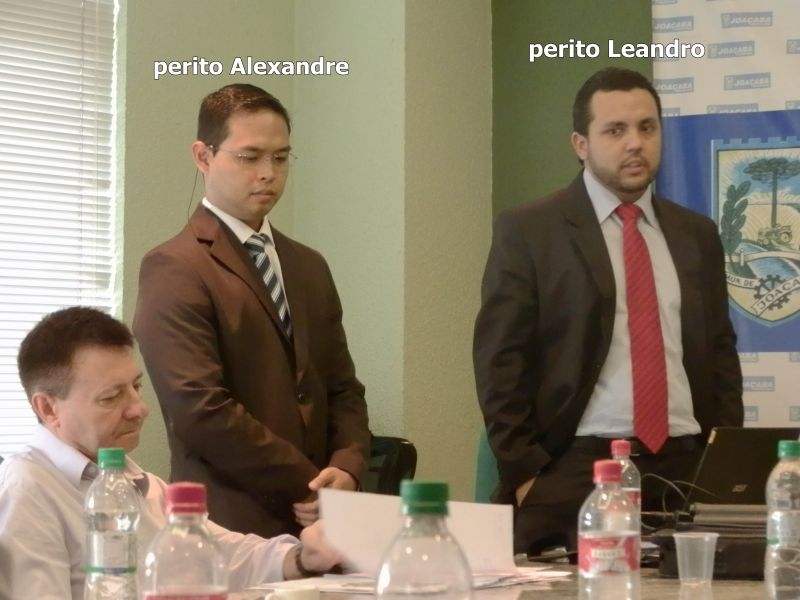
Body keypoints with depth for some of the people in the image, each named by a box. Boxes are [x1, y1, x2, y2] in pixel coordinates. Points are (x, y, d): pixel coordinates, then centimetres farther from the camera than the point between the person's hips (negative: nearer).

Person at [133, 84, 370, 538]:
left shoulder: (309, 267, 15)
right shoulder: (174, 269, -8)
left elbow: (343, 389, 13)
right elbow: (203, 412, -17)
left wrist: (346, 471, -7)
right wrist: (312, 486, -12)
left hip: (318, 527, 6)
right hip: (229, 531, -6)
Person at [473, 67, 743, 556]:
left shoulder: (697, 235, 14)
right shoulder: (528, 231, 1)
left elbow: (720, 353, 17)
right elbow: (501, 361, -3)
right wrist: (524, 473, -9)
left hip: (686, 469, 4)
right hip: (575, 471, -3)